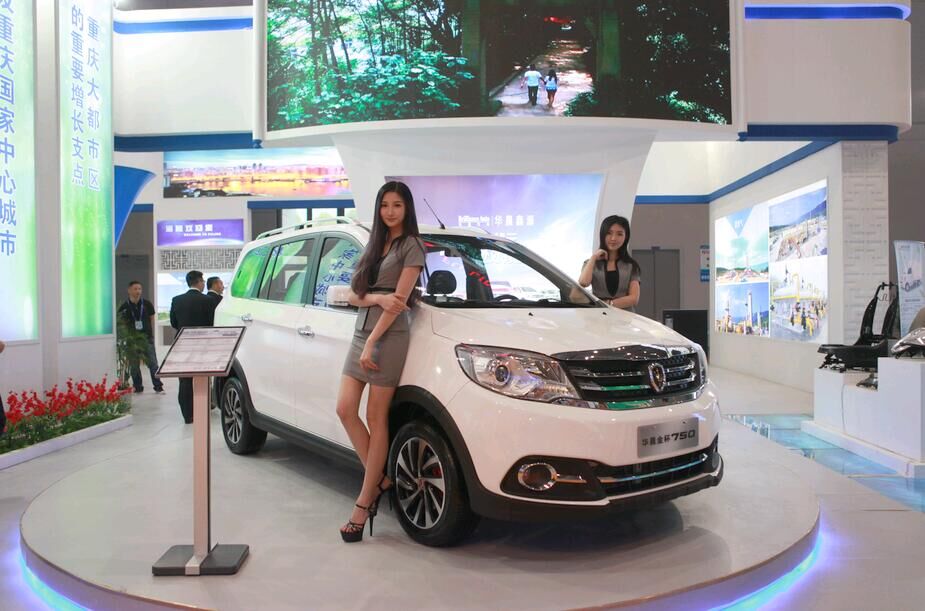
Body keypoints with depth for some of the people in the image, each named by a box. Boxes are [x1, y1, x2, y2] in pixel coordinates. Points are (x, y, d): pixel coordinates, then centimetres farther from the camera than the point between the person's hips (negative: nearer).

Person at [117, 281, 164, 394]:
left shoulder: (147, 304, 2)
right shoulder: (124, 307, 0)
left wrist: (152, 335, 6)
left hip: (147, 338, -1)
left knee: (152, 363, -3)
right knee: (134, 365, 7)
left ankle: (158, 386, 3)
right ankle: (138, 387, 18)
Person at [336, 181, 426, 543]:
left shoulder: (411, 245, -1)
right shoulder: (374, 245, 19)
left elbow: (399, 301, -10)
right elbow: (353, 295, 12)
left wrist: (371, 344, -14)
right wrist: (377, 298, -11)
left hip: (389, 336, -7)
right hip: (361, 332, 7)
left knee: (376, 417, -2)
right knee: (345, 409, 0)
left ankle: (365, 501, 7)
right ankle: (380, 480, 14)